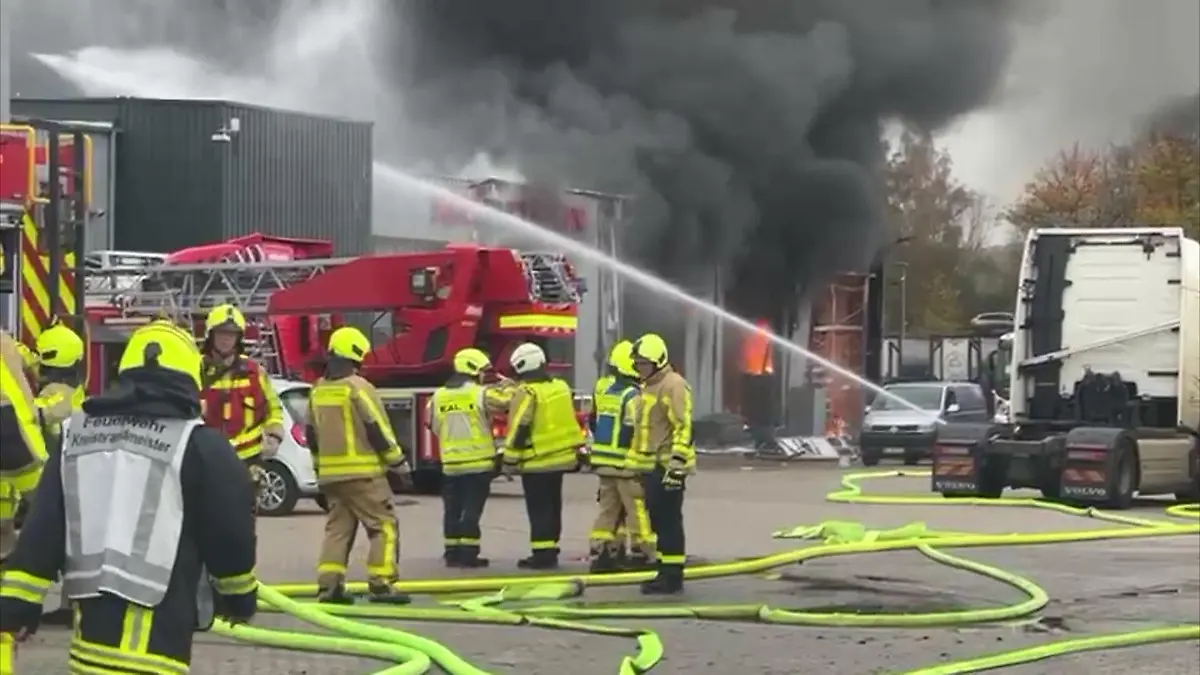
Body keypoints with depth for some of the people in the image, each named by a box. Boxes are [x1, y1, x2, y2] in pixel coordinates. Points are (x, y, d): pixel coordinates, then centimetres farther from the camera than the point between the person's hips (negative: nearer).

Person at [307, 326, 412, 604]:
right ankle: (380, 583, -9)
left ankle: (329, 584, 3)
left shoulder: (318, 391, 10)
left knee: (337, 527, 11)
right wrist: (398, 461, -2)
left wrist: (321, 465, 27)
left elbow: (312, 434, 16)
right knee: (384, 526, -2)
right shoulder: (358, 388, -12)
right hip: (363, 473, -7)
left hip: (330, 474, 7)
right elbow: (378, 430, -13)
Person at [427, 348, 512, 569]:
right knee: (472, 509, -1)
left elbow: (434, 426, 11)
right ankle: (468, 553, -3)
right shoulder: (481, 394, -11)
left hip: (450, 464, 4)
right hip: (478, 463, -4)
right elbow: (508, 402, -3)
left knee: (452, 509, 11)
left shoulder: (438, 397, 3)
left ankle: (452, 553, 13)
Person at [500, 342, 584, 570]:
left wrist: (509, 461, -11)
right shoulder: (561, 387, 8)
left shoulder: (526, 393, -16)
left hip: (537, 461, -8)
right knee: (552, 506, 14)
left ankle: (542, 554, -5)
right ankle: (550, 551, 19)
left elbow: (518, 430, -16)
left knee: (539, 509, -4)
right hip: (561, 457, 8)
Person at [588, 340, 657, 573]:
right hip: (626, 464, -8)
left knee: (608, 508, 14)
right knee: (639, 510, -1)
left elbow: (593, 422, 18)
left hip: (603, 462, 8)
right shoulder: (632, 396, -19)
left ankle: (600, 553, 12)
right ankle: (642, 554, 2)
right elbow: (636, 431, -22)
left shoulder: (603, 390, 8)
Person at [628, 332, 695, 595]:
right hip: (652, 466, 10)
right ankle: (665, 573, 18)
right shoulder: (649, 386, 19)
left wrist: (677, 463, -25)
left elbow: (683, 427, -20)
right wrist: (639, 461, 27)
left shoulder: (673, 385, -13)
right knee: (658, 521, 12)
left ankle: (672, 576, -6)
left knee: (668, 521, -8)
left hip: (667, 466, -10)